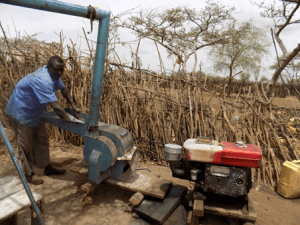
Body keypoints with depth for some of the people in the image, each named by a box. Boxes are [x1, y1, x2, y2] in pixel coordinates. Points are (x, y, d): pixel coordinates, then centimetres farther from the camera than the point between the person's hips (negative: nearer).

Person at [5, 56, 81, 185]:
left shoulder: (53, 74, -7)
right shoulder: (43, 81, -37)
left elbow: (63, 89, 9)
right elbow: (56, 107, -40)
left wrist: (73, 106, 3)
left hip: (35, 111, 9)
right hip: (22, 111, -9)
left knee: (42, 140, 13)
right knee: (26, 145, 3)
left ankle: (47, 167, 26)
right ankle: (28, 174, 20)